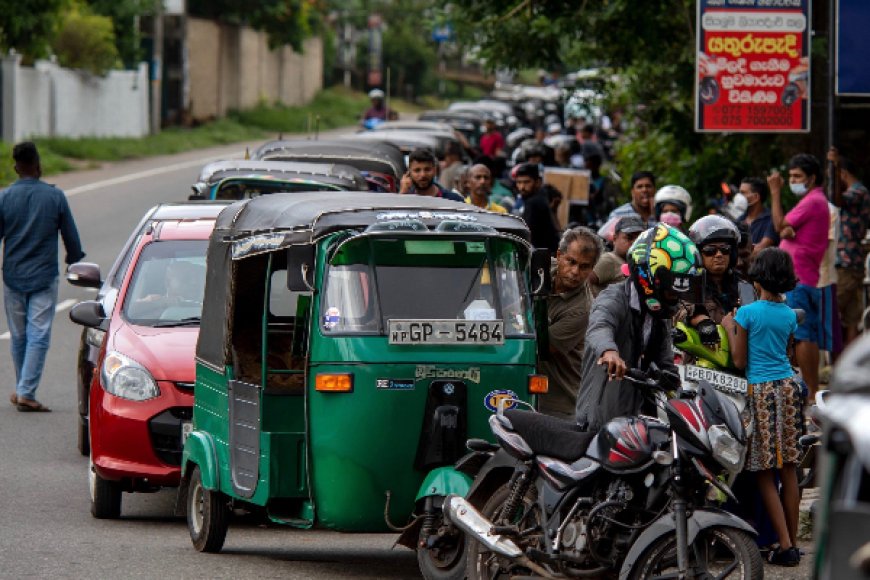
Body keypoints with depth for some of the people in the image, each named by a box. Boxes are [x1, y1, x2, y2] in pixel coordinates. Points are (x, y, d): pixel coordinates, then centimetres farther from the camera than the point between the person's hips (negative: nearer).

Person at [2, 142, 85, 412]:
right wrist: (75, 260, 19)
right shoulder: (55, 196, -5)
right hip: (44, 277, -2)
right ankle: (26, 392, -11)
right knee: (38, 336, -2)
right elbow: (71, 237, 1)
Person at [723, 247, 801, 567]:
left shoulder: (747, 313, -9)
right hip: (788, 386, 5)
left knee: (764, 474, -1)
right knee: (788, 469, 9)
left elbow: (740, 362, -6)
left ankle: (785, 546, -7)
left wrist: (730, 328, 7)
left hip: (760, 388, -5)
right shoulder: (789, 314, 7)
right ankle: (792, 542, 11)